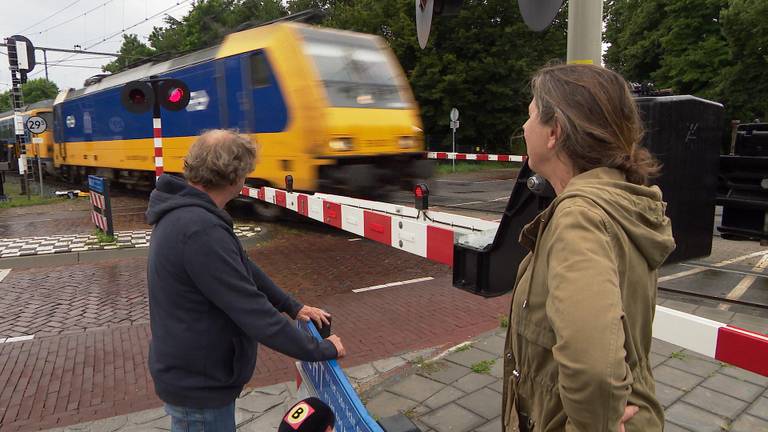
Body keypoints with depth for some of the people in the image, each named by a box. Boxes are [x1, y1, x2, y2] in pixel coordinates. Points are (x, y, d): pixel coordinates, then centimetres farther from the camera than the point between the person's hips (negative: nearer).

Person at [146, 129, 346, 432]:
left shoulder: (185, 213, 2)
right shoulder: (201, 231, -32)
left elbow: (242, 268, 9)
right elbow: (254, 312, -30)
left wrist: (293, 307, 10)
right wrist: (320, 350, -18)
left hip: (191, 373, 10)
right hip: (199, 387, -9)